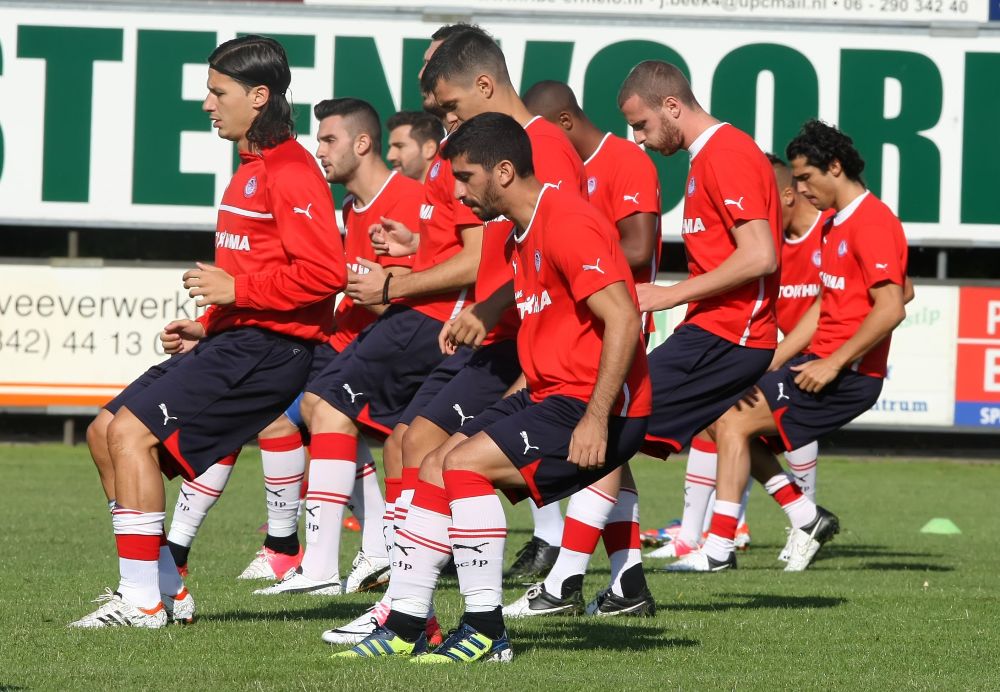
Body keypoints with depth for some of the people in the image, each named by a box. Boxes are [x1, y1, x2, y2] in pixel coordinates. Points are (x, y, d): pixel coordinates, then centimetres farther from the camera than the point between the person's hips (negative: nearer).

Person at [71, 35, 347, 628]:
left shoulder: (290, 171, -13)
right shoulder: (254, 169, 21)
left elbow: (324, 272, -24)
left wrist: (235, 290, -19)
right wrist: (207, 327, 17)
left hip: (266, 348, -11)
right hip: (233, 340, 11)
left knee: (133, 432, -18)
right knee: (108, 431, 9)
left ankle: (143, 601, -14)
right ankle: (167, 590, 11)